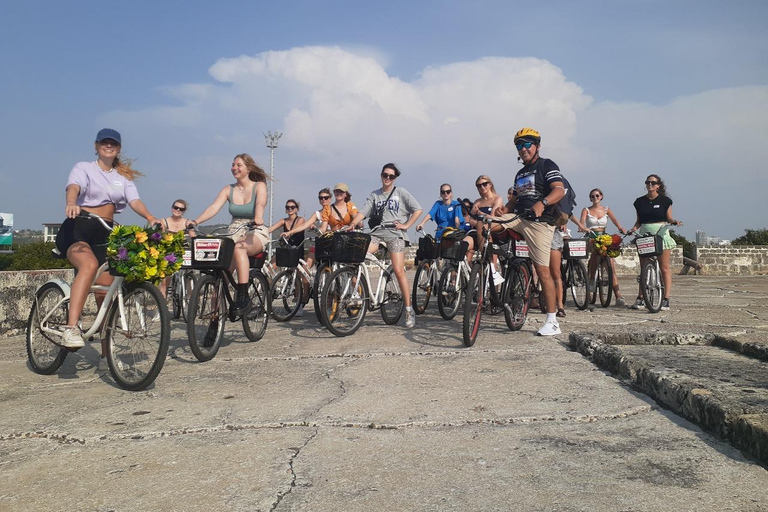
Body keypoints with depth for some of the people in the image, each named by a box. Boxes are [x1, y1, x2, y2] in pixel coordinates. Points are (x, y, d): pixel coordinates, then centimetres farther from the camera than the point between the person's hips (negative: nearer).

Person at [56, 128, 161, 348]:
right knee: (89, 265, -35)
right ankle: (71, 329, -41)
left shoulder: (123, 177, 19)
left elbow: (134, 201, 2)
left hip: (105, 233, 4)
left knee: (106, 286, -4)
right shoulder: (83, 168, 8)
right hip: (78, 228, -4)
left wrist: (150, 218, -20)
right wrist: (71, 203, -38)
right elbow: (73, 187, -14)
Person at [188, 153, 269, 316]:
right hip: (234, 233, 4)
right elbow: (213, 207, -6)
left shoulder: (259, 186, 0)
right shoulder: (228, 189, 8)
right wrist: (195, 221, -25)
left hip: (256, 233, -4)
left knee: (239, 247, -38)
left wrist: (258, 218, -45)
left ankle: (243, 296, -38)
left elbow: (260, 204, -22)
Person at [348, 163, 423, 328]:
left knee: (399, 271, -11)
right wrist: (351, 225, -14)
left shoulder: (400, 192, 4)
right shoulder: (374, 195, 13)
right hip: (378, 235, 4)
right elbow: (363, 212, 2)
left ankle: (409, 310, -2)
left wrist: (406, 225, -6)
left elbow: (418, 210, 2)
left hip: (395, 235, -3)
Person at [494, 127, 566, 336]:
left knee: (543, 270, -10)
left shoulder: (547, 165, -1)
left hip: (540, 222, -7)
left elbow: (560, 190, -16)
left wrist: (542, 203, -35)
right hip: (519, 218, 7)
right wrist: (501, 211, 4)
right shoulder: (520, 174, 23)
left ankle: (552, 322, -4)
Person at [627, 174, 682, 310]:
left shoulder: (665, 201, 3)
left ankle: (666, 299, -1)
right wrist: (634, 228, -5)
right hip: (644, 236, 3)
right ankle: (640, 298, 9)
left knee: (664, 268, -3)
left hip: (661, 234, -3)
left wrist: (674, 222, -16)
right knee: (644, 268, 5)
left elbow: (669, 218, 5)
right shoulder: (640, 201, 10)